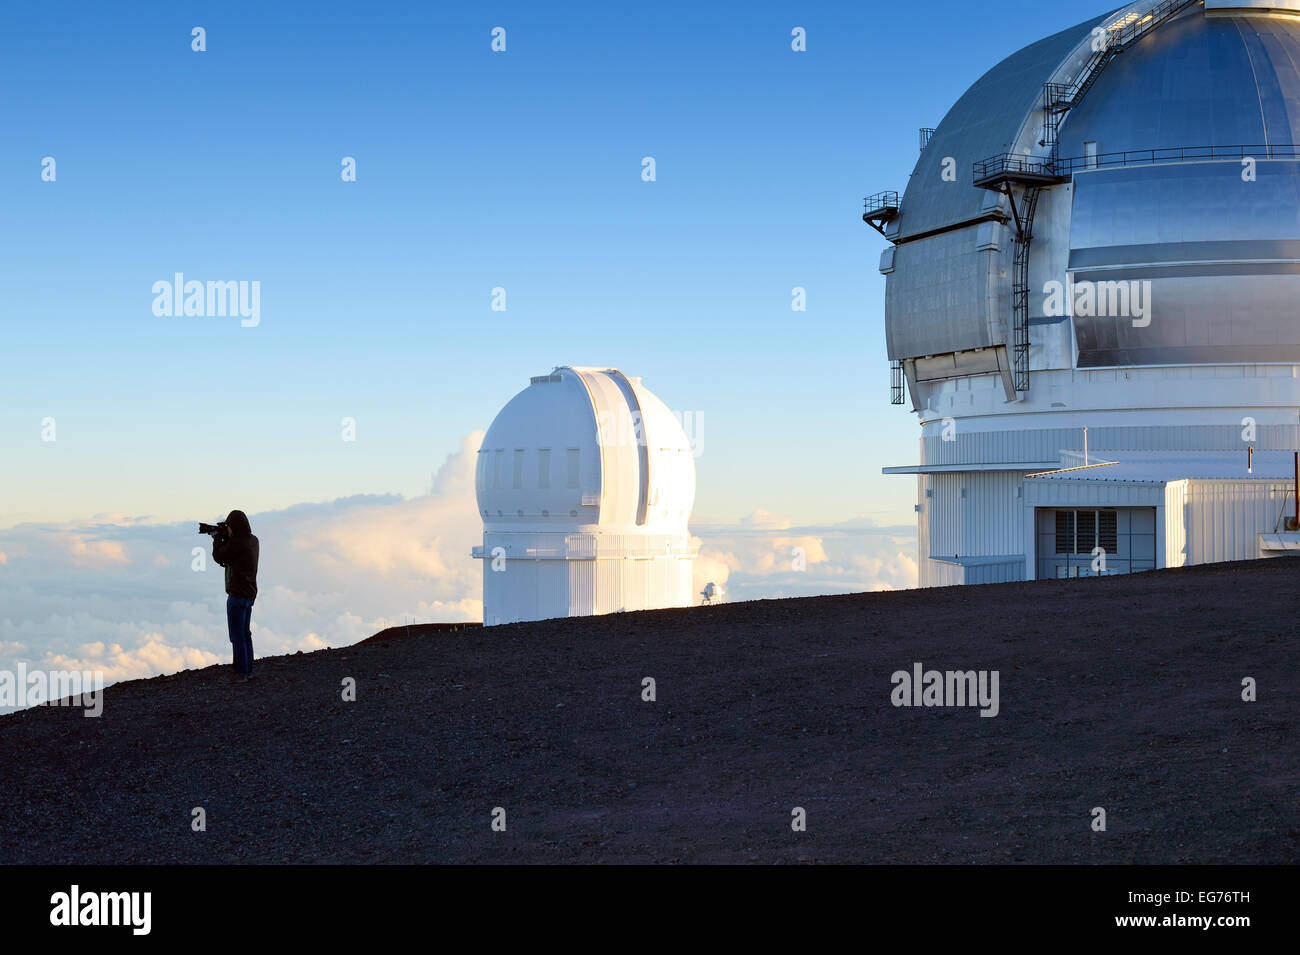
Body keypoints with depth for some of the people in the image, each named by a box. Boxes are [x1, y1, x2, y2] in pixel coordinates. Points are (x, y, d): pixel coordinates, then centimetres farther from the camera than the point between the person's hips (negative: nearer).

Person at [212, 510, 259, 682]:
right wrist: (225, 538, 12)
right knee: (245, 633, 17)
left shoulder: (237, 542, -20)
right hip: (249, 595, 9)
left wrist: (218, 537, 3)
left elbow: (218, 557, -9)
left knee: (237, 636, -2)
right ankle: (248, 670, 22)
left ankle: (241, 673, 0)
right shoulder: (253, 540, 7)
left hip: (237, 595, -9)